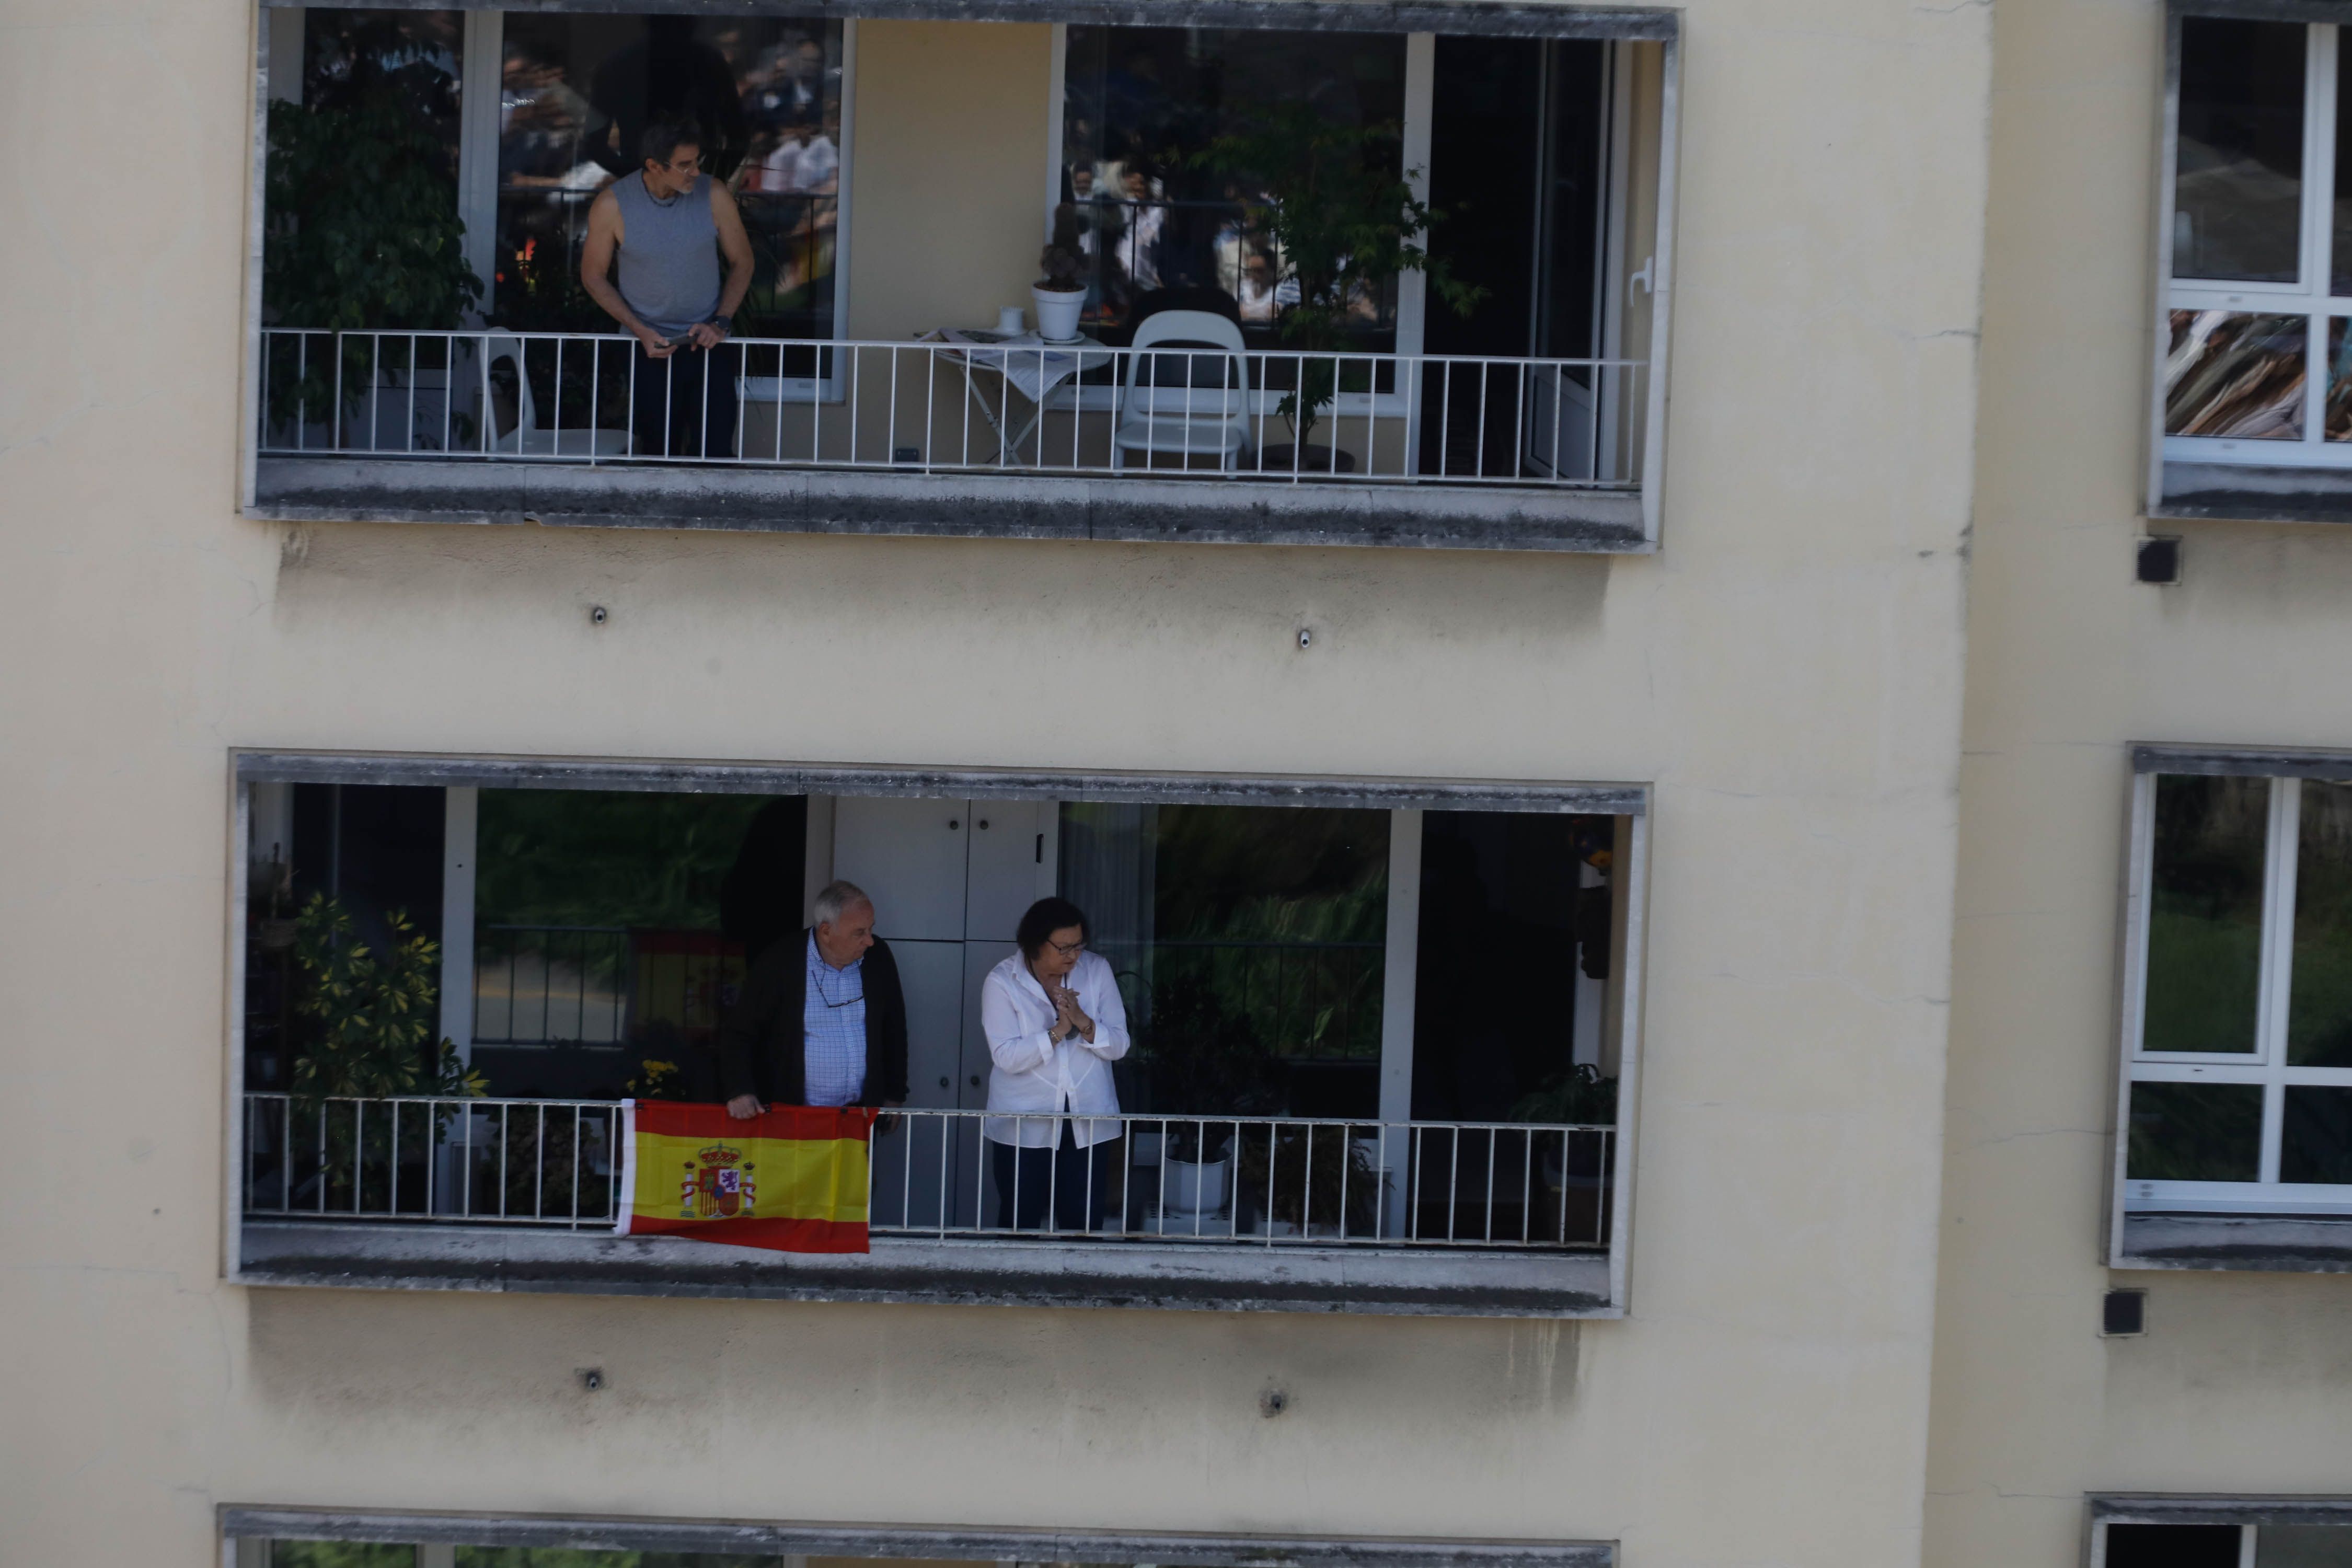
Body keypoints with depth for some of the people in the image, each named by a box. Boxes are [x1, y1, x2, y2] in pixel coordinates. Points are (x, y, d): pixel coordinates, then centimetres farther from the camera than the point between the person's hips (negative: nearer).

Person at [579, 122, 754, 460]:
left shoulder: (714, 196, -7)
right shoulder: (612, 205, -11)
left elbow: (742, 262, 5)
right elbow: (593, 276, 0)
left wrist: (720, 323, -7)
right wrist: (640, 331, -11)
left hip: (708, 344, 1)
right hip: (649, 349, -1)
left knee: (716, 452, -7)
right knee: (658, 452, 2)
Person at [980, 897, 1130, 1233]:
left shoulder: (1097, 971, 2)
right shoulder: (1002, 982, -7)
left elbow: (1119, 1046, -1)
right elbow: (1006, 1056, -16)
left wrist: (1085, 1024, -19)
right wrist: (1058, 1031, -24)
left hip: (1088, 1124, 2)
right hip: (1023, 1127, -2)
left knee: (1084, 1222, 2)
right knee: (1020, 1222, 4)